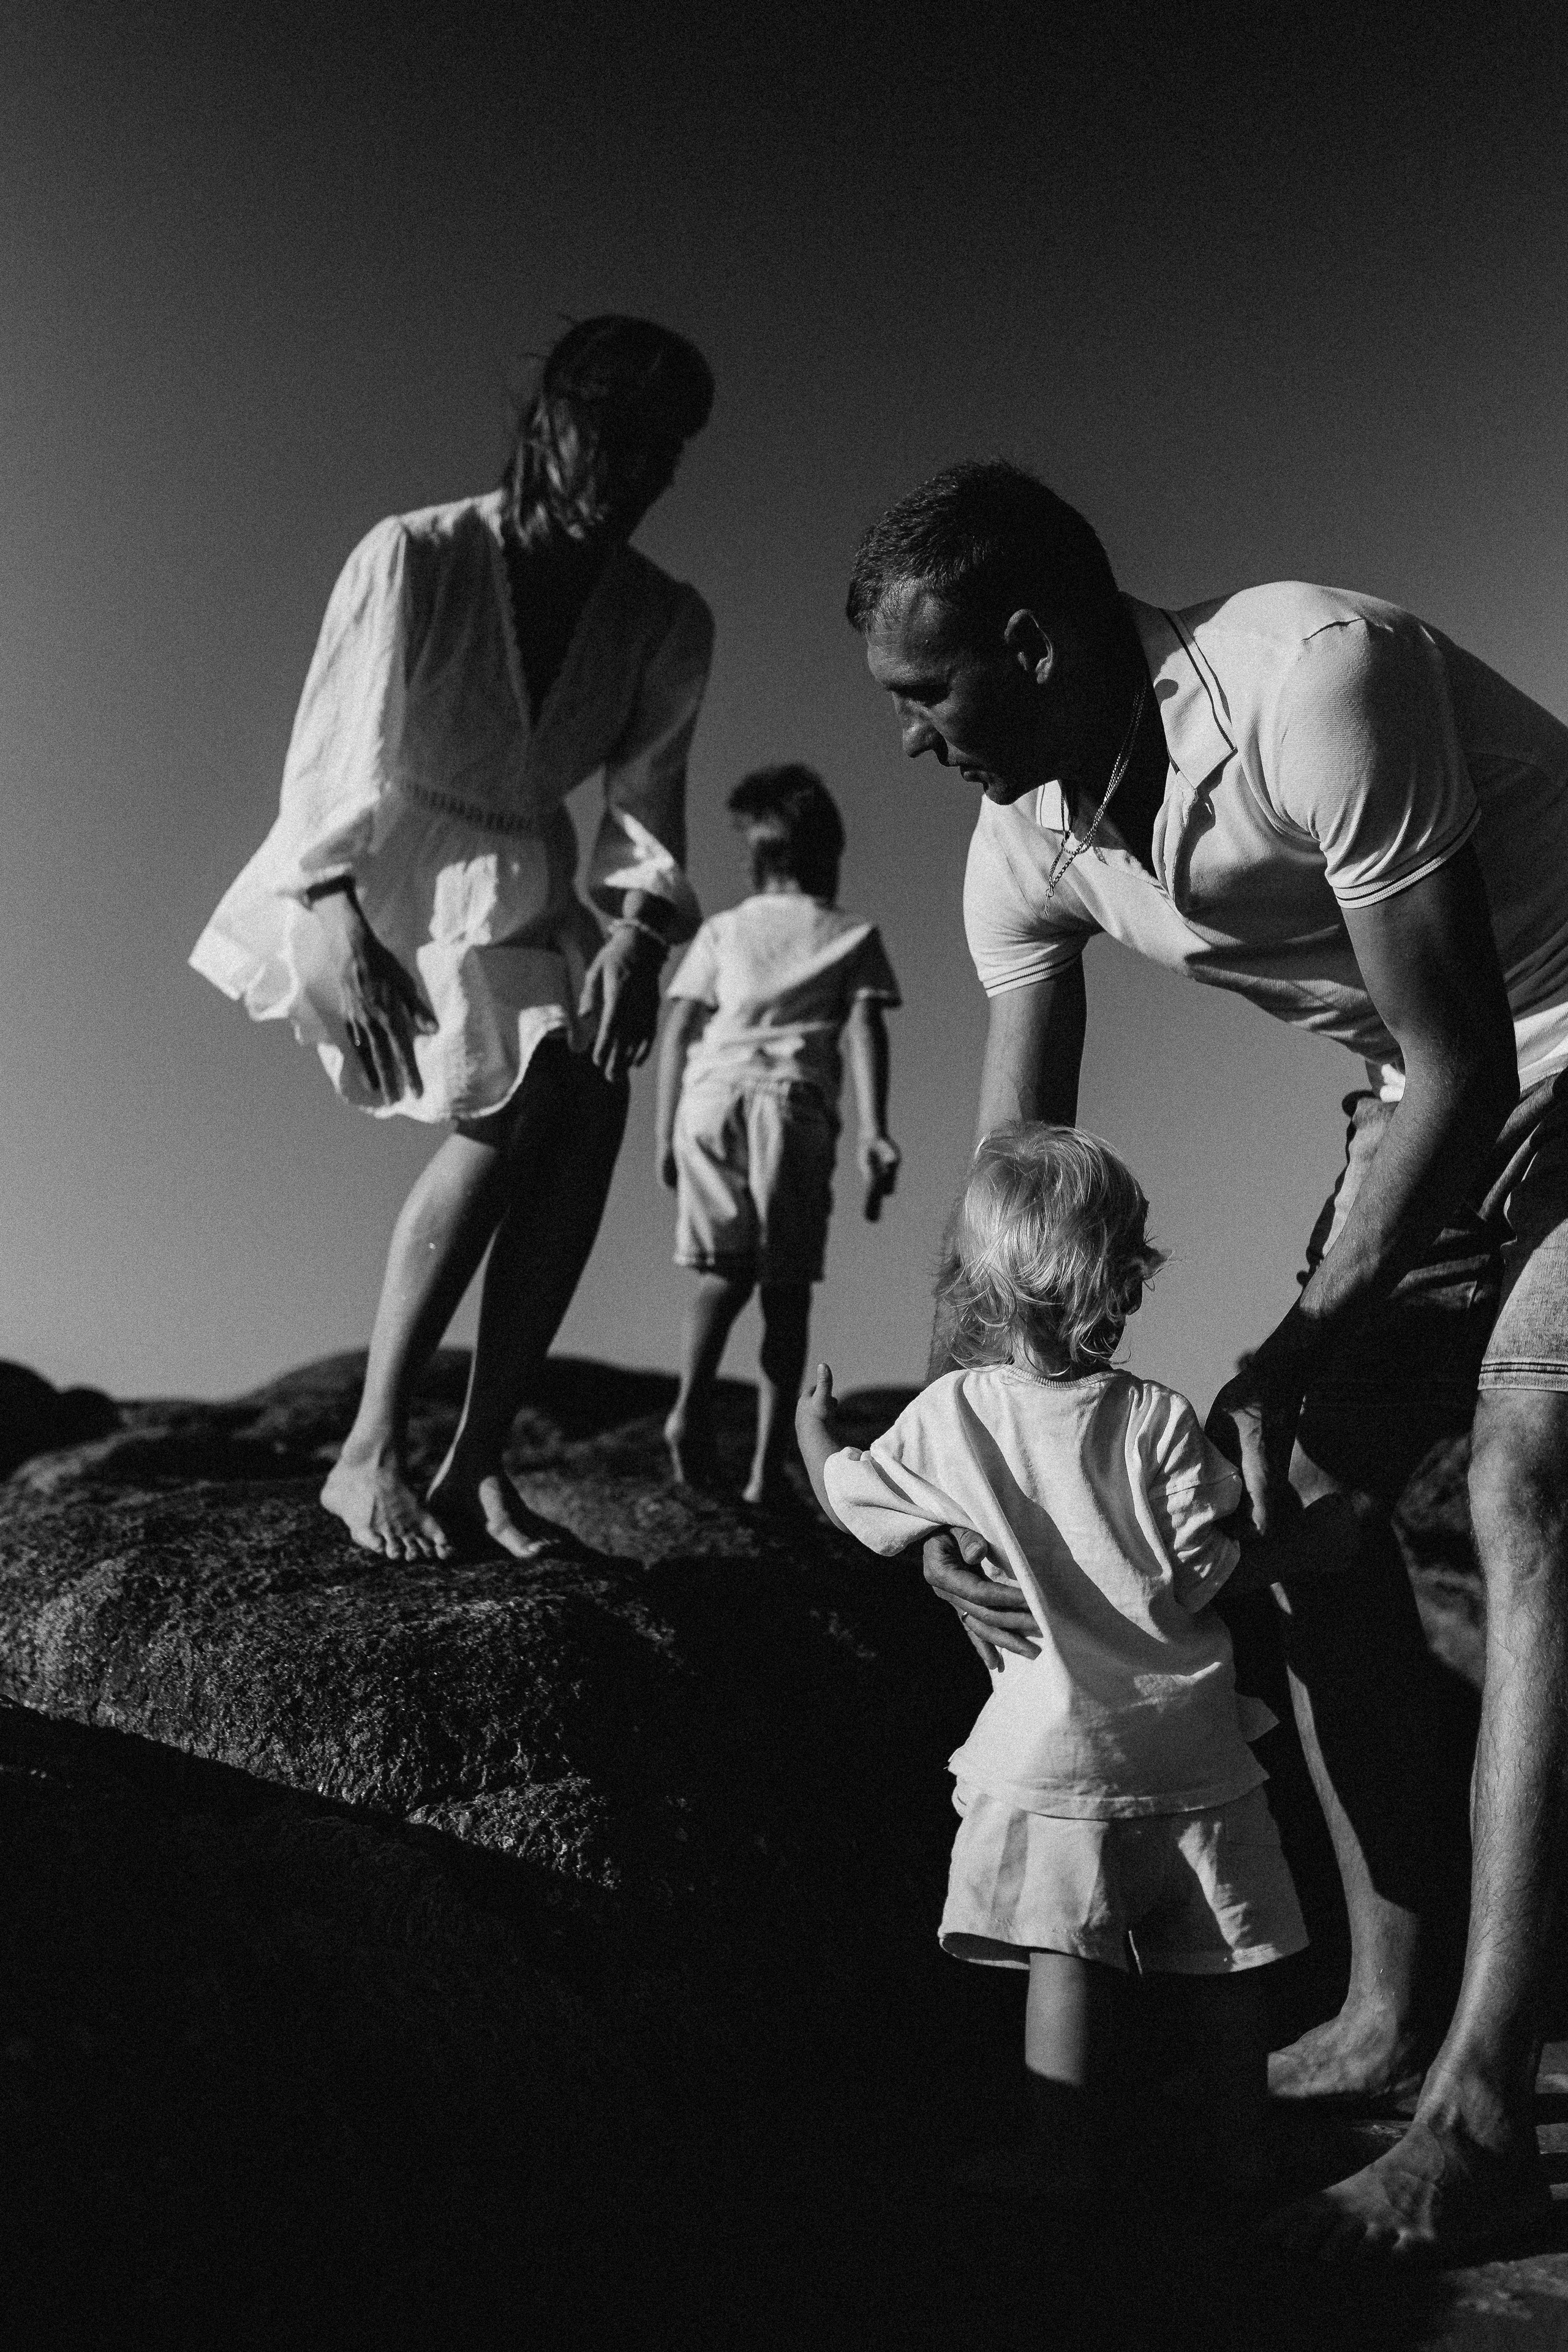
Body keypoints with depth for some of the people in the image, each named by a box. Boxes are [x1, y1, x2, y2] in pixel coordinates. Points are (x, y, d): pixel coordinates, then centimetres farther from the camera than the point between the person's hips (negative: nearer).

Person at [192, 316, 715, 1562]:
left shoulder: (669, 624, 1)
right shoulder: (414, 557, -12)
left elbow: (647, 799, -2)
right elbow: (327, 754, -13)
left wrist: (638, 929, -21)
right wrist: (335, 921, -24)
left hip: (520, 899, 5)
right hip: (374, 883, -5)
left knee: (590, 1099, -19)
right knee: (520, 1107, -25)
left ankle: (478, 1466, -12)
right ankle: (369, 1455, -16)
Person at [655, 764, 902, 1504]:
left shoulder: (722, 930, 19)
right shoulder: (853, 936, 16)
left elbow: (678, 1030, 13)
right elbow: (864, 1031, 3)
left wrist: (665, 1131, 15)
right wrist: (874, 1132, -4)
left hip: (711, 1096, 2)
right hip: (794, 1102, -1)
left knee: (725, 1266, 8)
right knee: (787, 1285, 1)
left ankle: (692, 1399, -18)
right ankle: (767, 1464, -3)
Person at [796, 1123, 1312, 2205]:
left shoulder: (947, 1419, -8)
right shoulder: (1161, 1420, -11)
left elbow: (851, 1498, 9)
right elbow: (1203, 1573, -14)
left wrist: (814, 1430, 29)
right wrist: (1279, 1549, 6)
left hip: (1052, 1752, -1)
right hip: (1189, 1746, 1)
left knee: (1067, 1961, 6)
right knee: (1220, 1958, 15)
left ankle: (1073, 2167, 12)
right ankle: (1230, 2143, 29)